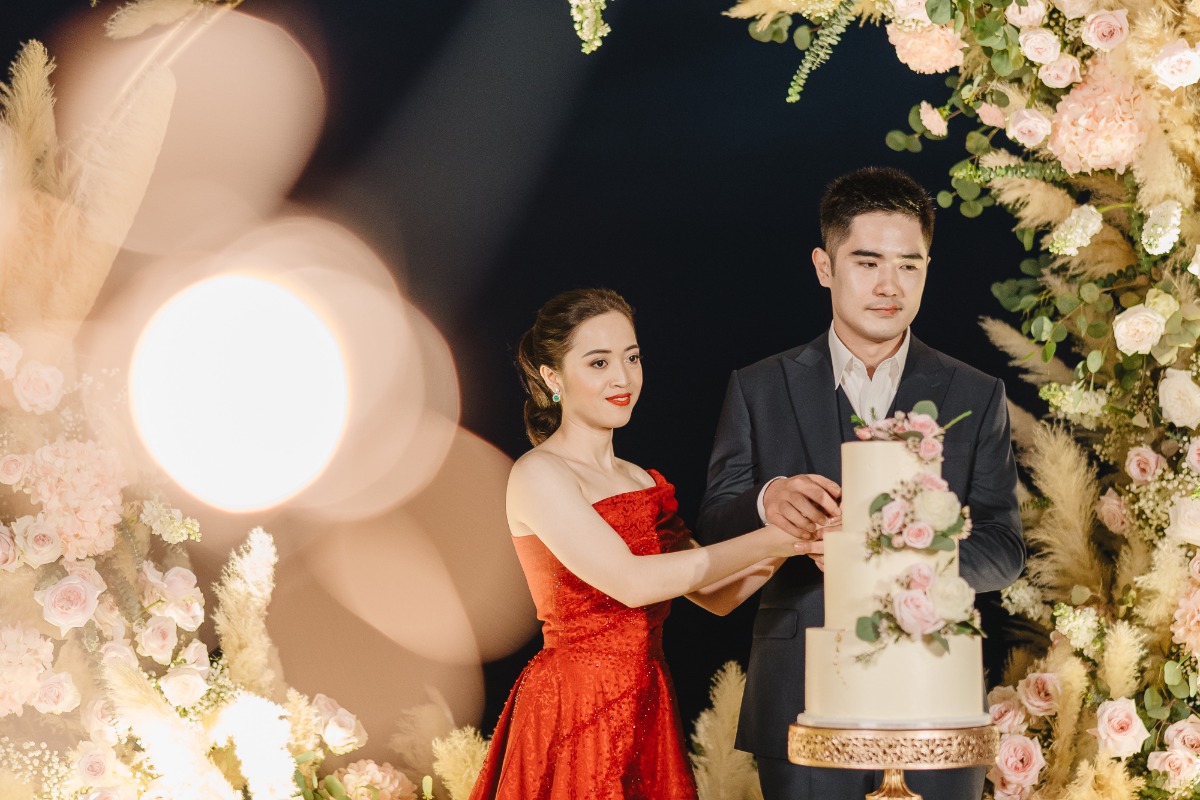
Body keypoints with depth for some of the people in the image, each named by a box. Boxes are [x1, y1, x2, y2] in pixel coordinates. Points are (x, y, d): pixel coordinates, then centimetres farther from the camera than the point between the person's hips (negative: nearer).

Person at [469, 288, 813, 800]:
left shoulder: (644, 483, 13)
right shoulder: (538, 474, -10)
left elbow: (716, 594, 9)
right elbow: (631, 582, -20)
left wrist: (792, 539, -7)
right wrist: (767, 542, -16)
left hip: (648, 714, 7)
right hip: (572, 713, -7)